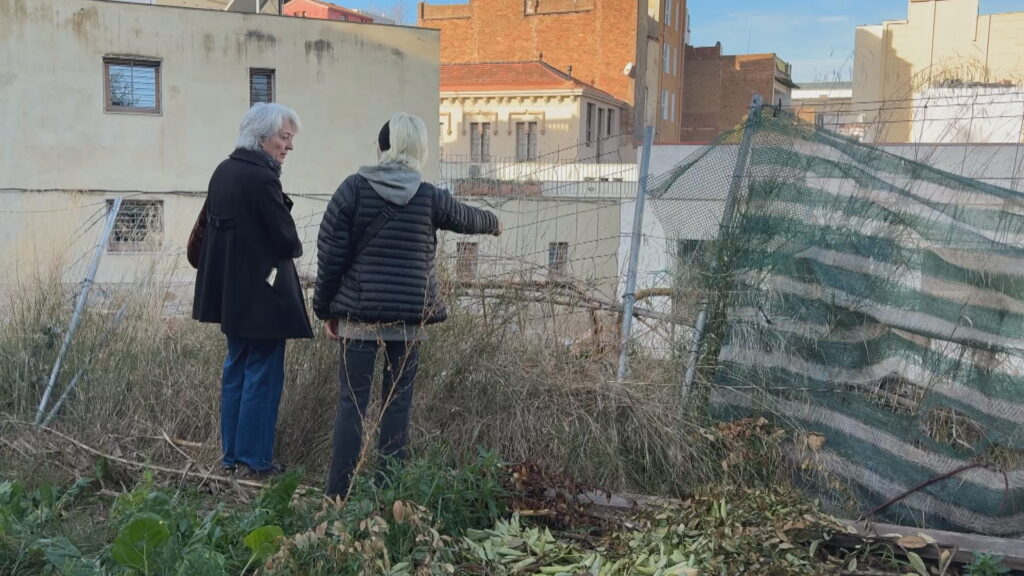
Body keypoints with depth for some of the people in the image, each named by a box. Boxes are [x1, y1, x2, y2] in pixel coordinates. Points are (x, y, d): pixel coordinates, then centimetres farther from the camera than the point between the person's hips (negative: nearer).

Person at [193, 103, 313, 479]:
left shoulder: (223, 172, 8)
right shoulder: (263, 179, -19)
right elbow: (288, 241, -17)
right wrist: (292, 248, 4)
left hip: (229, 292, 9)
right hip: (262, 293, -9)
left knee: (236, 369, 16)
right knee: (263, 376, 0)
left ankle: (231, 455, 24)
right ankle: (254, 460, 7)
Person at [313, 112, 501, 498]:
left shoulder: (354, 188, -4)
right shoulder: (429, 197, 1)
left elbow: (330, 253, -4)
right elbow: (467, 218, 21)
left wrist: (326, 309, 6)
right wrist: (493, 223, 43)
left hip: (357, 314, -1)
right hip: (408, 317, 1)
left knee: (351, 402, 4)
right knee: (397, 404, 8)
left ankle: (337, 495, 6)